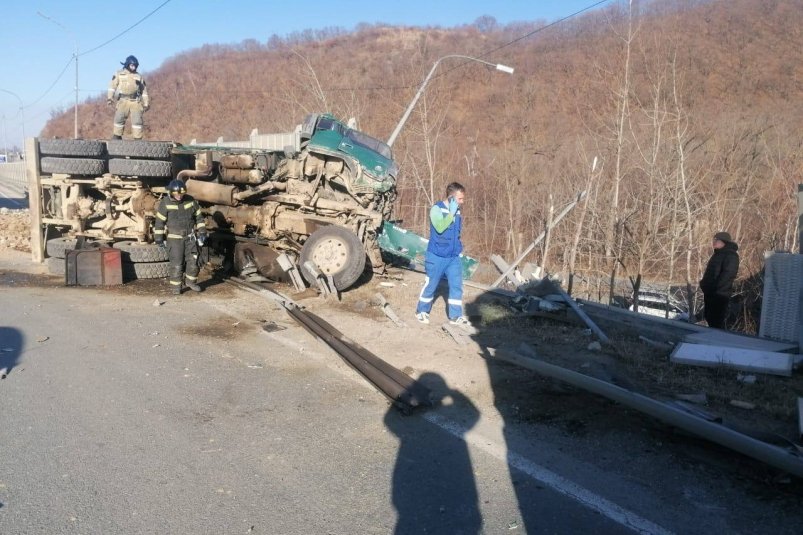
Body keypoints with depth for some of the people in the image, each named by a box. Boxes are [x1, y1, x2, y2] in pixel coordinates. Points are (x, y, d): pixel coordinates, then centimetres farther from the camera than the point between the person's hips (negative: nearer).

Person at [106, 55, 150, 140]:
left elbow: (144, 90, 16)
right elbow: (112, 86, 6)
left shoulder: (139, 76, 14)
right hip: (123, 101, -1)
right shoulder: (119, 74, 10)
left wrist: (146, 104, 10)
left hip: (136, 102, 1)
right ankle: (116, 137, 0)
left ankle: (138, 139, -6)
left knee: (137, 120, -9)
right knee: (119, 119, -8)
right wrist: (109, 98, -6)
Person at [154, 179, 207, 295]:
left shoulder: (190, 201, -1)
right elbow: (160, 221, -6)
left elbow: (199, 217, 9)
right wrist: (159, 238, -6)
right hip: (174, 238, -3)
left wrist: (202, 232, 5)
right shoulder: (165, 203, -10)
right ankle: (176, 287, 8)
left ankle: (191, 282, 22)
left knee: (193, 261, 2)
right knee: (176, 263, -4)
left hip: (190, 237, 3)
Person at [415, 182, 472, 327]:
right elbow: (440, 228, -27)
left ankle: (456, 316, 11)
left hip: (454, 257, 5)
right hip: (437, 256, -5)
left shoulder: (457, 211, 6)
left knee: (456, 286, 2)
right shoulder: (436, 209, -12)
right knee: (431, 285, 7)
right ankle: (422, 311, 25)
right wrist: (452, 213, -24)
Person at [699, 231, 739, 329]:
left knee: (717, 321, -8)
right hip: (710, 293, 10)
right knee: (710, 318, 17)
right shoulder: (718, 254, 19)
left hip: (720, 294, -10)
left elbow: (728, 274, -21)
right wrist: (704, 283, 13)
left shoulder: (731, 255, -11)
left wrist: (715, 287, -24)